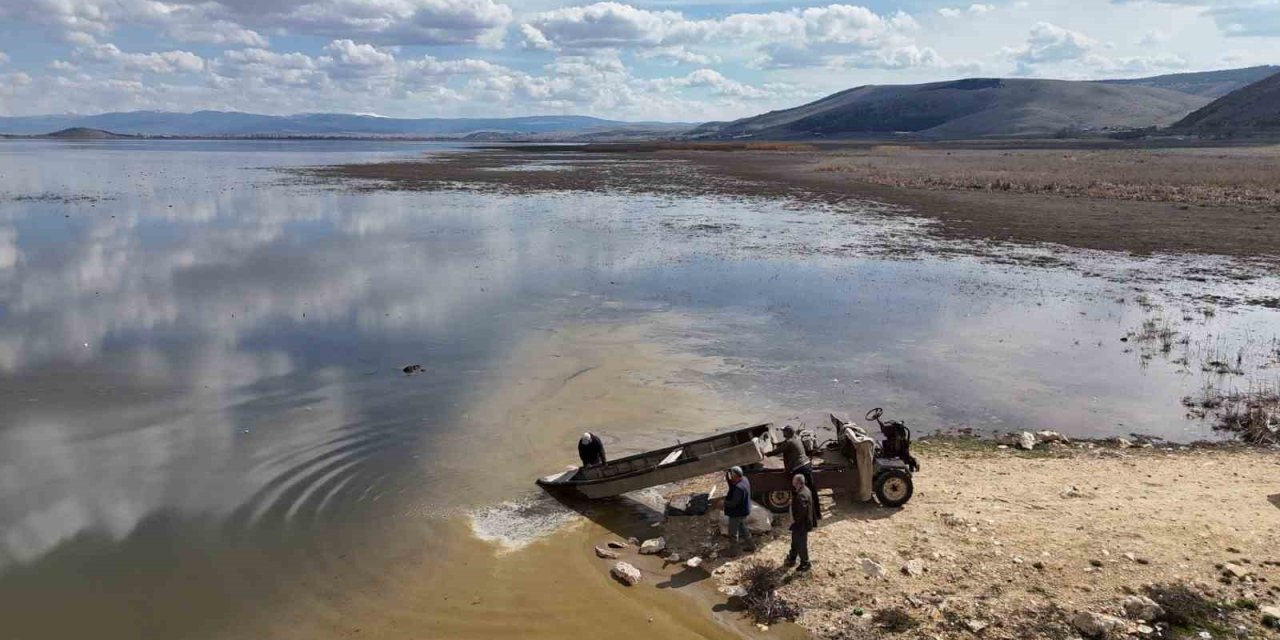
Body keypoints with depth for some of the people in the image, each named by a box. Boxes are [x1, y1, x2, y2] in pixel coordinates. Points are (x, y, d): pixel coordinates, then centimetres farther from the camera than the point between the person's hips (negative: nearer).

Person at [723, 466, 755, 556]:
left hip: (737, 513, -10)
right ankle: (751, 546, 38)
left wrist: (724, 501, -14)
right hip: (743, 511, 10)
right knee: (743, 529, 26)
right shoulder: (744, 479, -4)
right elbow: (732, 487, 8)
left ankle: (732, 551, 20)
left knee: (733, 533, 7)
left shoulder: (739, 487, -34)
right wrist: (728, 479, -7)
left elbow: (733, 503, -30)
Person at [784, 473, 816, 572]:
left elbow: (801, 511, -33)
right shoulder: (804, 490, 1)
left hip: (801, 524, -10)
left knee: (801, 545, 9)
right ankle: (792, 559, 42)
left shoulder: (802, 495, -33)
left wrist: (795, 520, -17)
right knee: (795, 542, 26)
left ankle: (805, 564, 26)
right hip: (801, 522, 10)